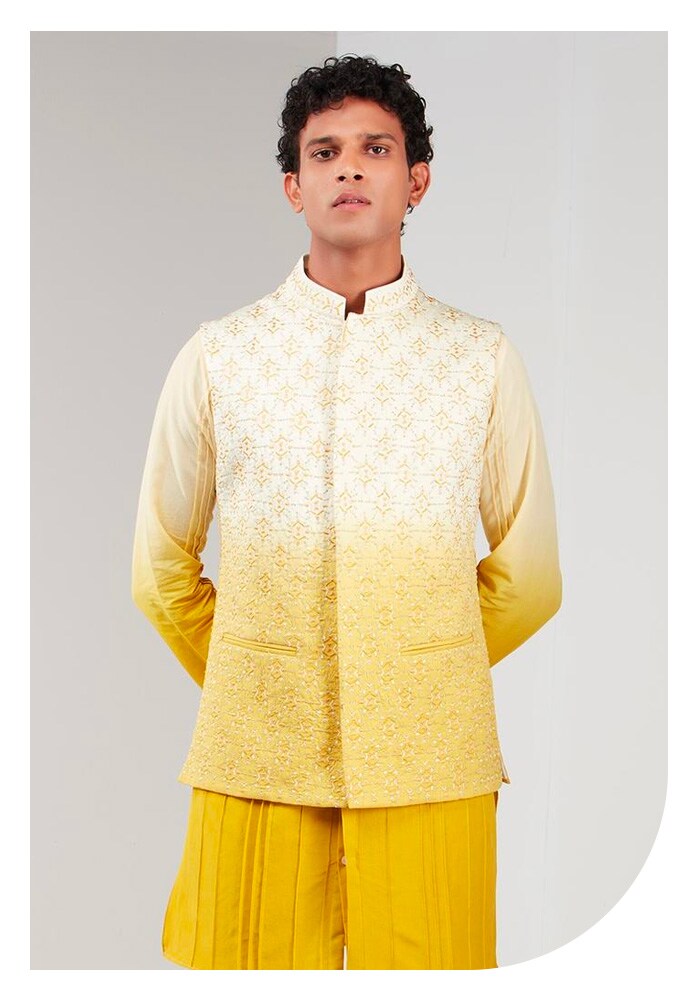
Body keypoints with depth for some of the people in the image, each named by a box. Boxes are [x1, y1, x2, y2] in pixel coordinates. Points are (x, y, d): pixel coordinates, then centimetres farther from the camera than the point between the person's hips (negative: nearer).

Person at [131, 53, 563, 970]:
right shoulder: (217, 355, 4)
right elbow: (162, 570, 10)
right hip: (255, 758, 0)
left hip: (428, 761, 0)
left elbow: (528, 578, 10)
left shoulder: (483, 357, 4)